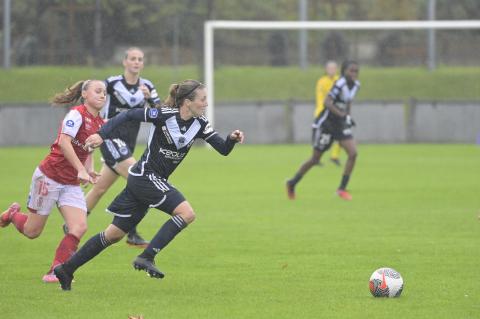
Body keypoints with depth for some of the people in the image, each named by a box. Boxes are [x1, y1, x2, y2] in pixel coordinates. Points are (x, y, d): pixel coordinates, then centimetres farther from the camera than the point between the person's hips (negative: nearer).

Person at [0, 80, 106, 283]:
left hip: (71, 184, 7)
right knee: (32, 232, 5)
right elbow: (64, 142, -30)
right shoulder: (77, 114, -17)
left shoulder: (100, 124, 7)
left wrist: (89, 170, 4)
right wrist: (81, 170, -35)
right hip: (49, 176, -7)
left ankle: (55, 273, -7)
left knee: (79, 227, -14)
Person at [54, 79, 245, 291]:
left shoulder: (200, 124, 2)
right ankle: (146, 258, -19)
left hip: (156, 182, 8)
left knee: (115, 234, 12)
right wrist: (102, 135, -18)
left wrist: (232, 139, -18)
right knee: (186, 213, -21)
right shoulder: (165, 115, -17)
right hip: (145, 176, -8)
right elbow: (129, 116, -11)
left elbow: (223, 149, 3)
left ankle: (67, 269, 18)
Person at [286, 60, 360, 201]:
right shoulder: (340, 84, -23)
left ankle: (342, 189, -3)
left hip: (340, 125, 7)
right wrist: (342, 115, -38)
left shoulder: (356, 85, 2)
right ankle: (292, 183, 25)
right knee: (315, 159, 4)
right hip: (325, 124, -7)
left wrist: (348, 116, 12)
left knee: (353, 153, -12)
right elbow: (327, 102, -33)